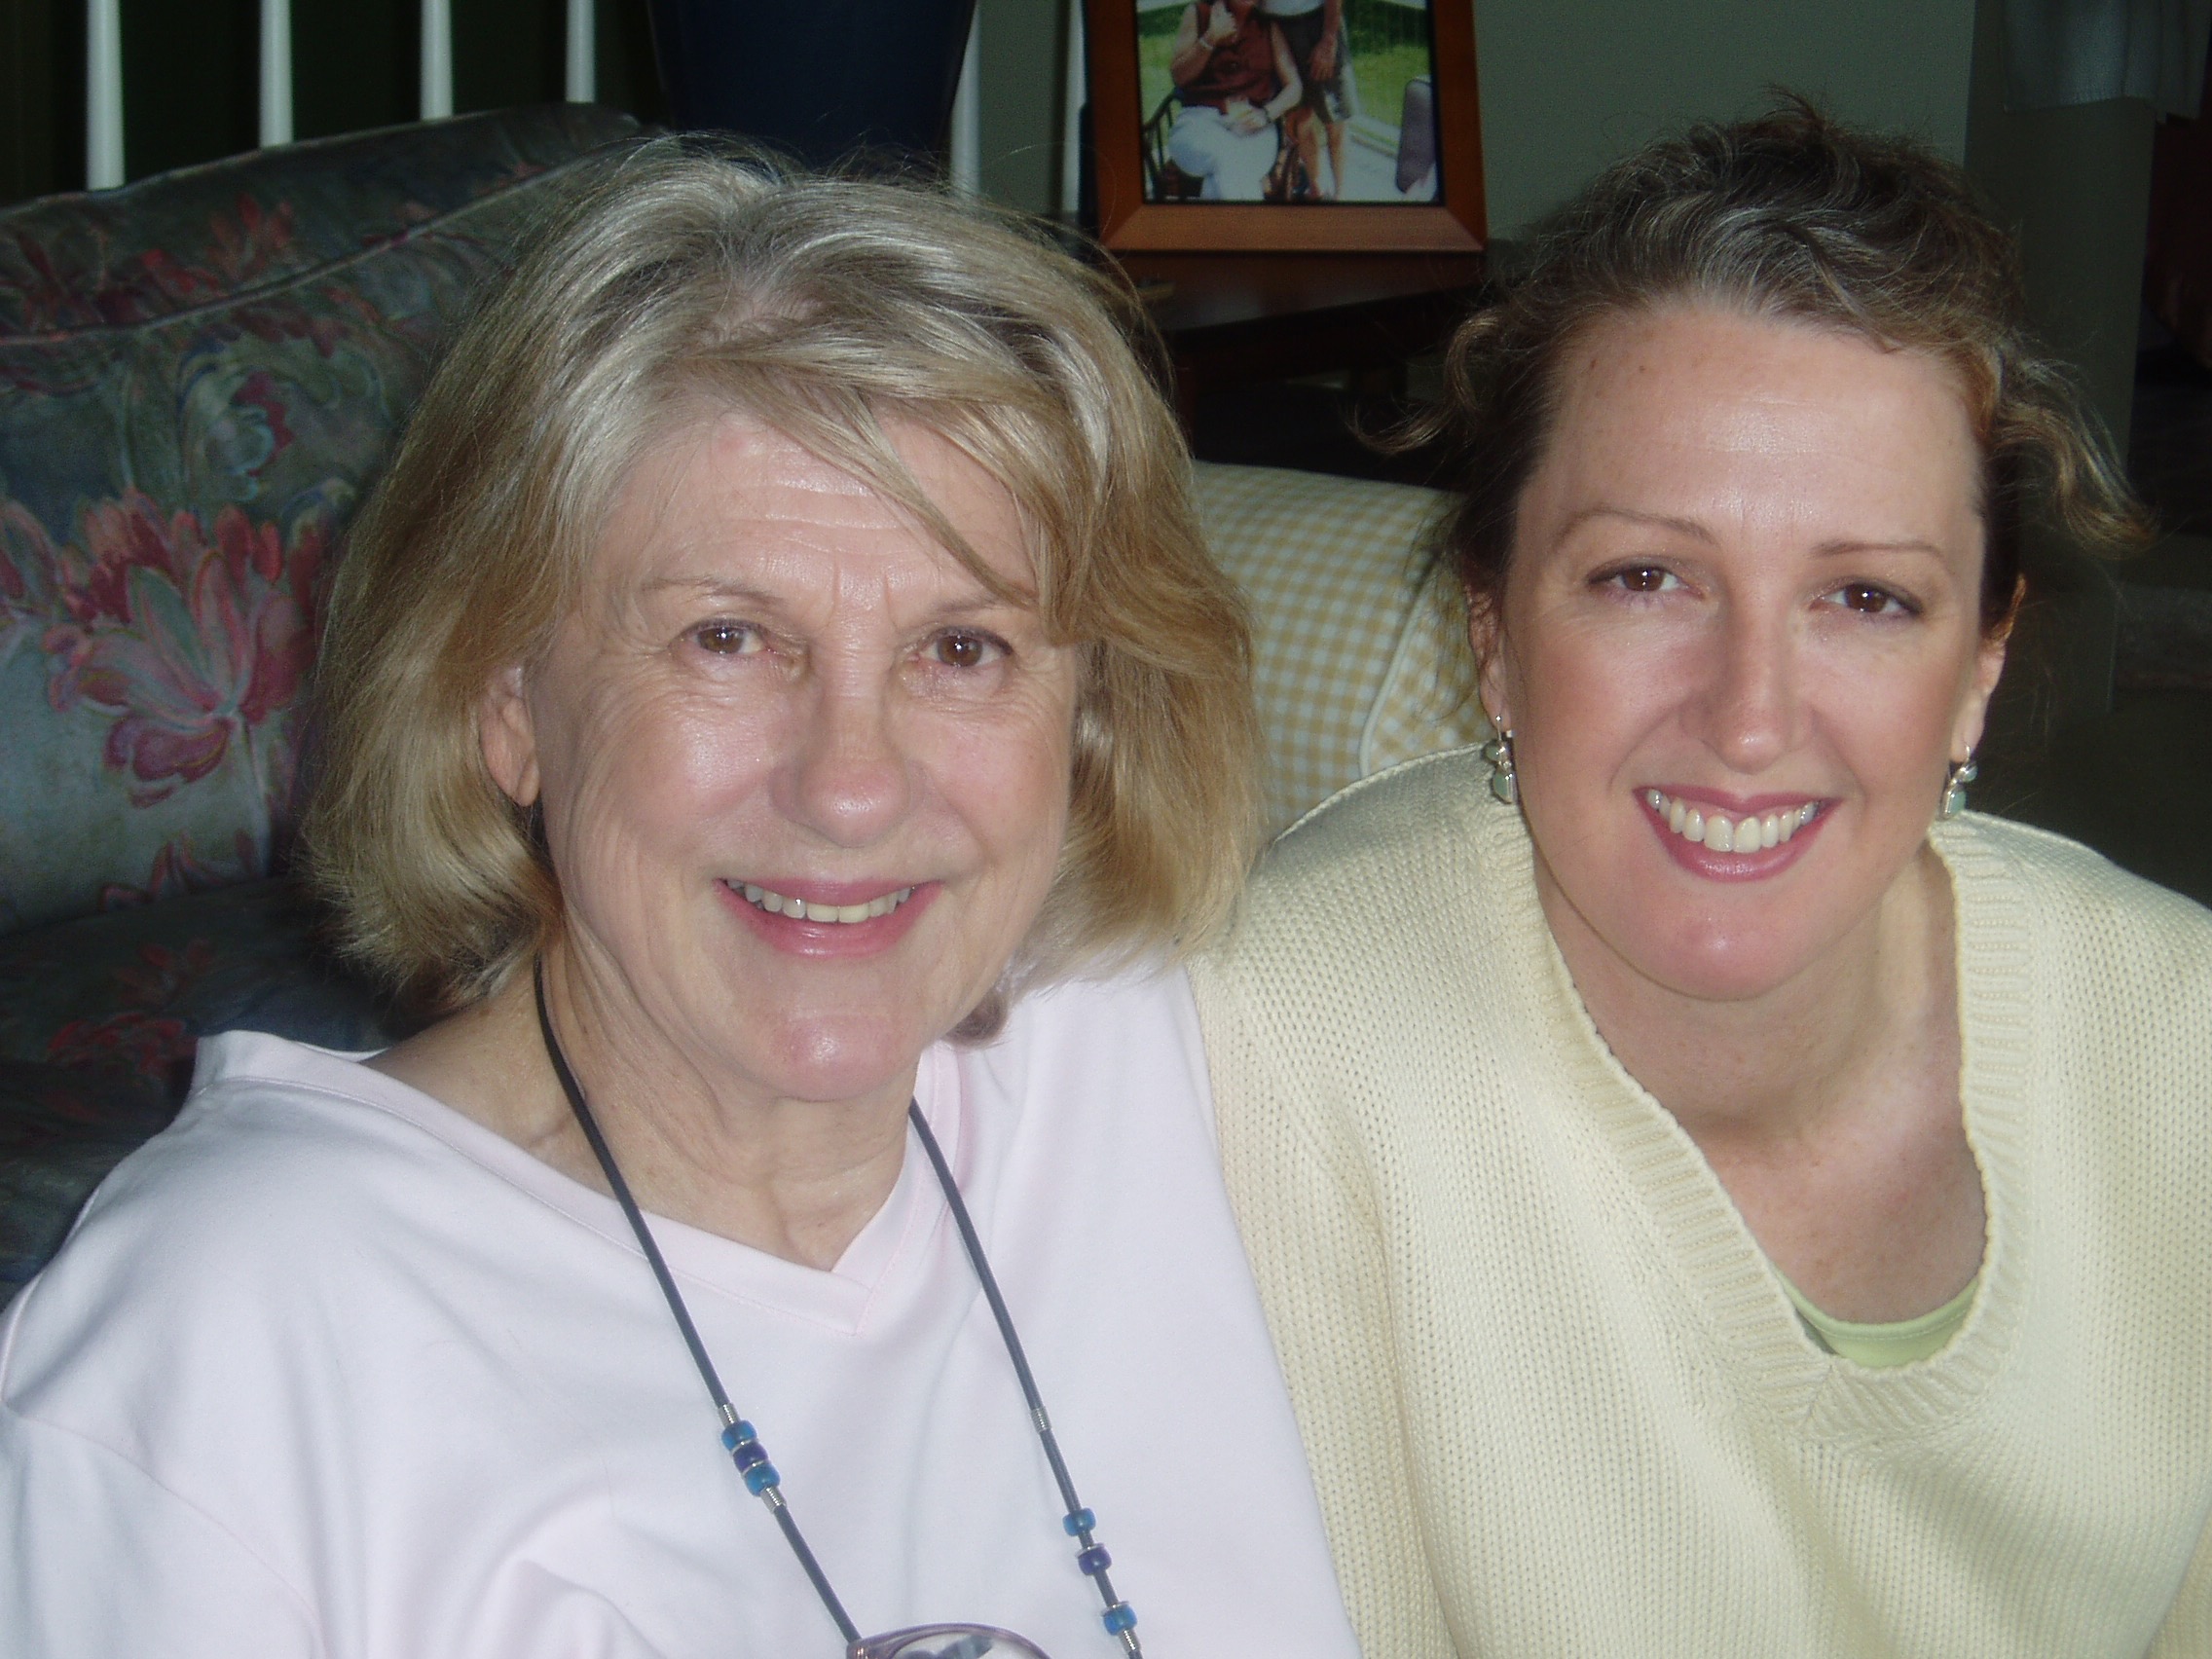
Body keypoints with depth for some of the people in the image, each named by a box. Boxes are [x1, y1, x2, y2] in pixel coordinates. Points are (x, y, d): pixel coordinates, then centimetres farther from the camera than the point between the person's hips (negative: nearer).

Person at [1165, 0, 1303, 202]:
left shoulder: (1268, 26, 14)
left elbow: (1294, 87, 10)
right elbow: (1178, 75, 6)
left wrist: (1266, 114, -9)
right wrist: (1211, 39, -7)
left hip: (1253, 125, 1)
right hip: (1199, 119, -1)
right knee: (1229, 159, -37)